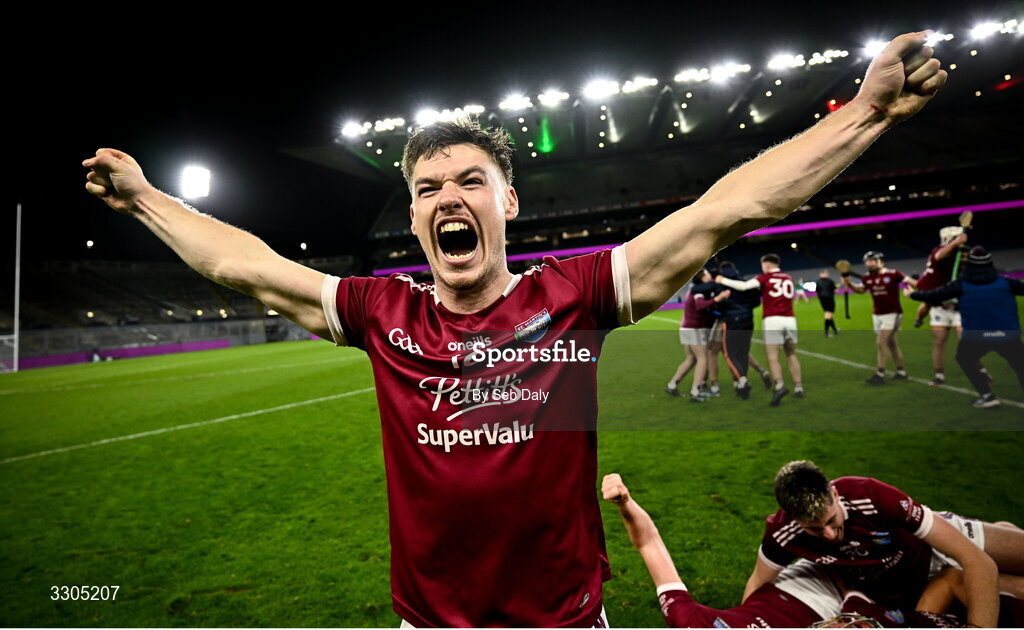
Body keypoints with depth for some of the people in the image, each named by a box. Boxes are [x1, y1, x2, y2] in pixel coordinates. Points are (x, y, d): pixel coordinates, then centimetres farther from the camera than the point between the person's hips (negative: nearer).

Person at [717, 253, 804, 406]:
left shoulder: (765, 278, 2)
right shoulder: (788, 278, 17)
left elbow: (744, 286, -10)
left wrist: (723, 280, 0)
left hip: (773, 320, -4)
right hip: (790, 319, 5)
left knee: (772, 356, -5)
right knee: (791, 355, 13)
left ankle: (780, 385, -22)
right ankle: (798, 388, 13)